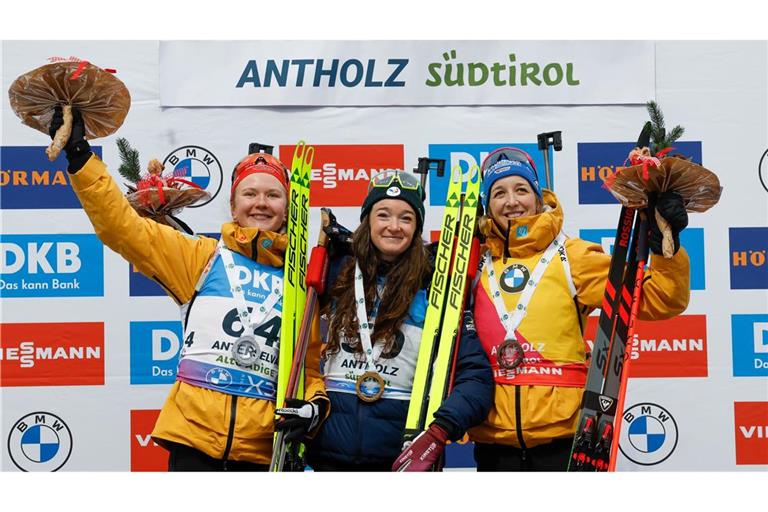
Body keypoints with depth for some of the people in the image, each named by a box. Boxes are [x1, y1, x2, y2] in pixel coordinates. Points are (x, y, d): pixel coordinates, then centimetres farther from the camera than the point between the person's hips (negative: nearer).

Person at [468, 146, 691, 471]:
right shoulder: (476, 264, 8)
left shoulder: (572, 257, 0)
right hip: (495, 441, 3)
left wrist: (667, 247, -17)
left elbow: (658, 300, -3)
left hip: (563, 438, -3)